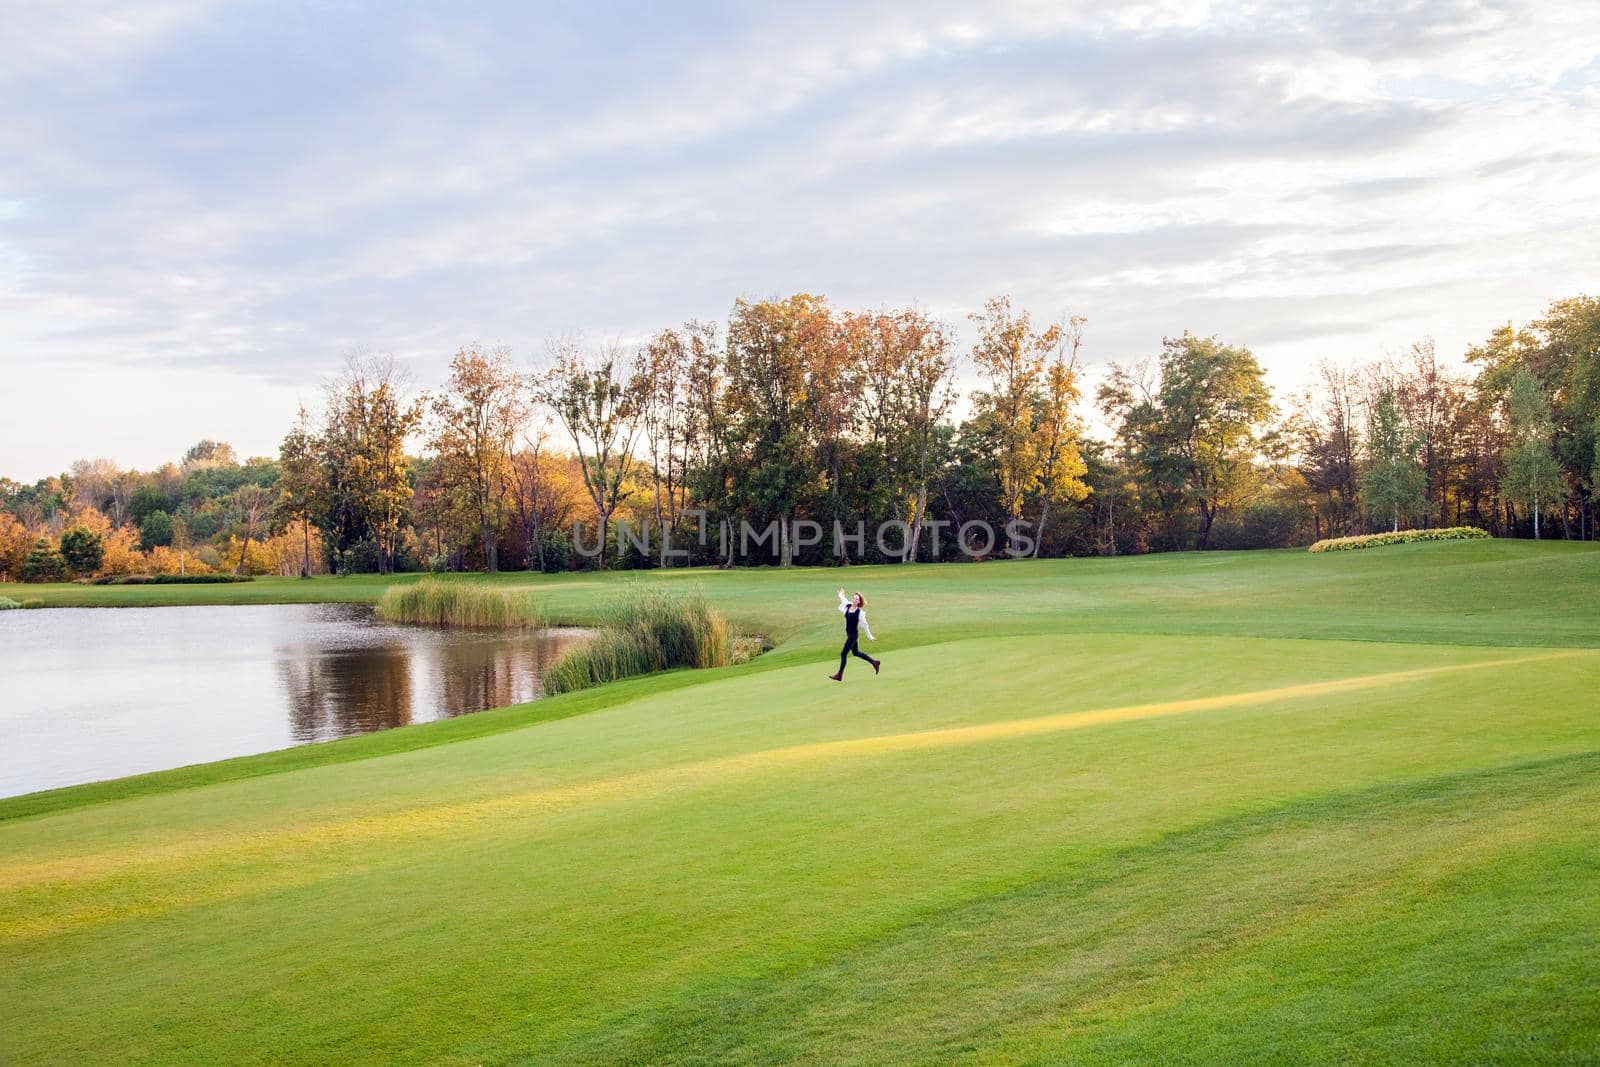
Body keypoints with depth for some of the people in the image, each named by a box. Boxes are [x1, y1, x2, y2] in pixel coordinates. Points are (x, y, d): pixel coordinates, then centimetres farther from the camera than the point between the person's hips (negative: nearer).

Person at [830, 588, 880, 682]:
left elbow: (864, 625, -9)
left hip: (853, 635, -8)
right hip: (848, 634, 8)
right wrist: (841, 595, 46)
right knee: (856, 653, 20)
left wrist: (870, 637, -1)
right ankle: (875, 662, 35)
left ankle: (839, 675, 3)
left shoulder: (860, 612, -17)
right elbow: (843, 599, 24)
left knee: (843, 653, -5)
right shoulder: (848, 606, 0)